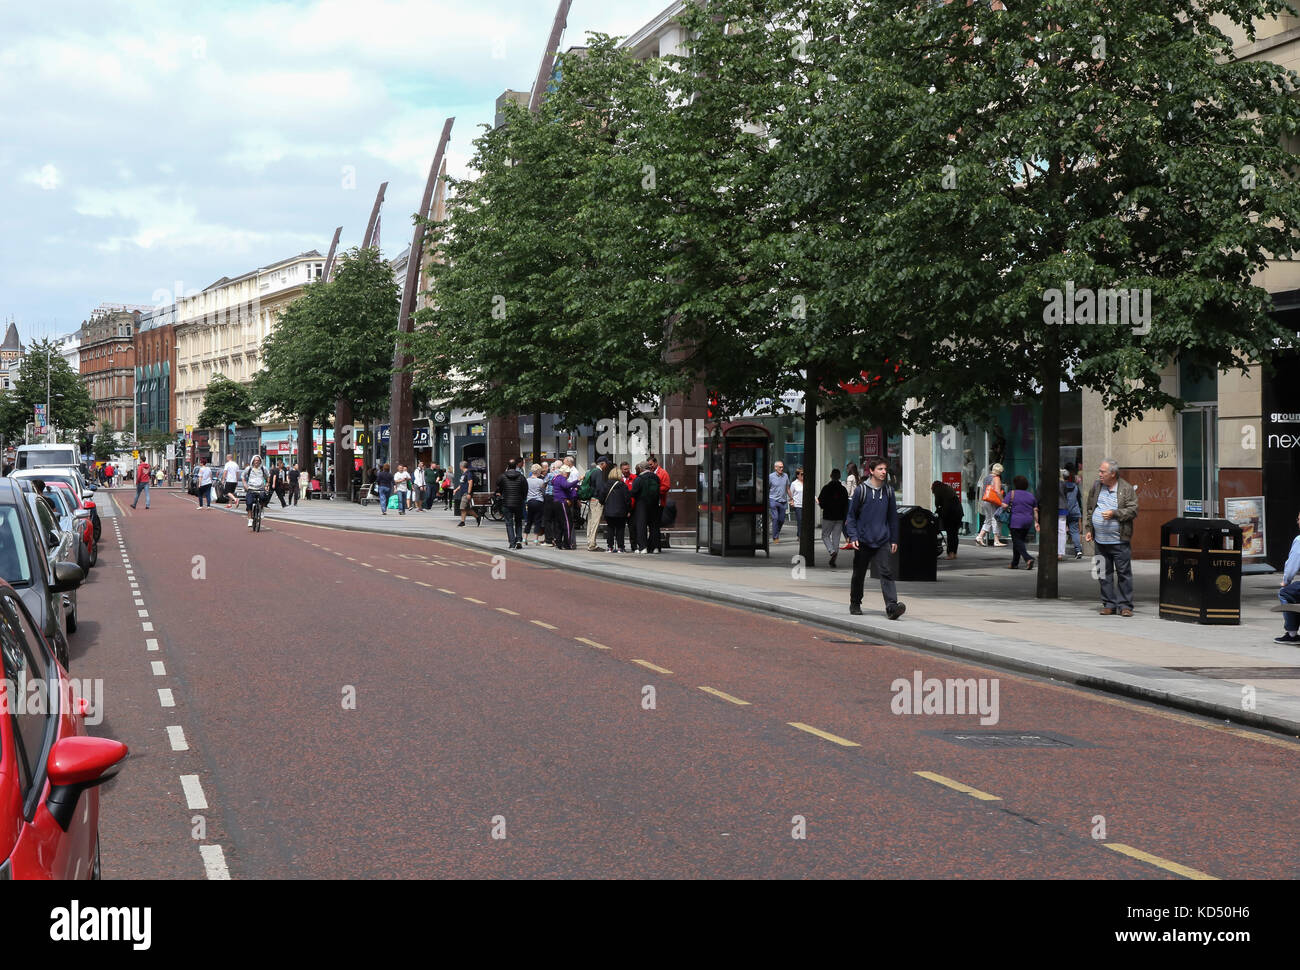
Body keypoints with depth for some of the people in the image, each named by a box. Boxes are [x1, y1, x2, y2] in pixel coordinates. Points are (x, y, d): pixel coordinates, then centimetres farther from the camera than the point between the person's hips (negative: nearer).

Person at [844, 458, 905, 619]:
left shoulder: (888, 491, 7)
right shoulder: (861, 490, -3)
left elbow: (893, 517, 15)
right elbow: (851, 515, 1)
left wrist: (894, 539, 12)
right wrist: (853, 536, -8)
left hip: (883, 542, 2)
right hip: (863, 541, -2)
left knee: (887, 573, -12)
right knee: (859, 575, 11)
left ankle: (892, 606, -21)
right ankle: (855, 604, 28)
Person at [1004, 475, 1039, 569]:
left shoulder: (1012, 493, -2)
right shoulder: (1031, 495, 12)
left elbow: (1005, 506, -10)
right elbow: (1035, 511, 9)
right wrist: (1036, 522, 12)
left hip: (1016, 521, -6)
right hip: (1027, 522, 6)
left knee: (1017, 541, -6)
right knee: (1019, 541, 13)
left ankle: (1028, 558, -26)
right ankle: (1014, 563, 15)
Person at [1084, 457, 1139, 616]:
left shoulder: (1127, 489, -4)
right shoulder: (1096, 487, 11)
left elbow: (1133, 511, -8)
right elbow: (1090, 509, 19)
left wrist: (1114, 513, -18)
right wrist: (1089, 529, 14)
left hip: (1119, 541, -5)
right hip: (1100, 539, 5)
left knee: (1124, 573, -1)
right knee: (1104, 573, 7)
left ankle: (1125, 605, 6)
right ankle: (1109, 604, 15)